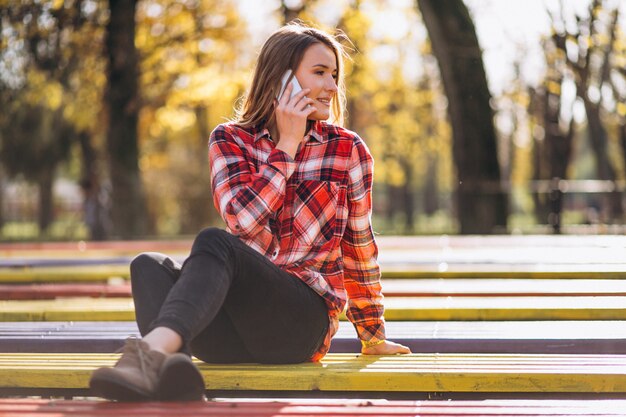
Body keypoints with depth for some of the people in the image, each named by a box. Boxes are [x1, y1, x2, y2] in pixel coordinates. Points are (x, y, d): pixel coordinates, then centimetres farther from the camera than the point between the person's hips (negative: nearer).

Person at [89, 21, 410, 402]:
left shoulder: (348, 150, 7)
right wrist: (287, 145, -5)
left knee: (215, 243, -30)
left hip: (305, 320, -3)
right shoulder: (230, 140, 10)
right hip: (238, 326, 3)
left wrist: (374, 337, 22)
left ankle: (152, 349, -60)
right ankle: (170, 372, -58)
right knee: (149, 266, -26)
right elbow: (243, 220, -7)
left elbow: (360, 251, 15)